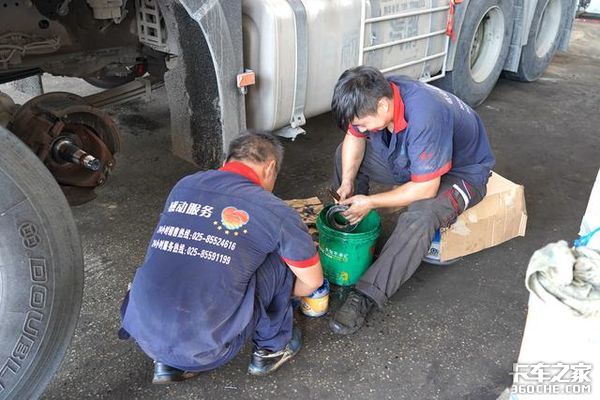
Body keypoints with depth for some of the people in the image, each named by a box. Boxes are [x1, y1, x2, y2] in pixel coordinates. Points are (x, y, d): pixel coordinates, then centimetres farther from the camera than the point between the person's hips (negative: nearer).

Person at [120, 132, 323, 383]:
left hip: (143, 336, 5)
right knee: (280, 258, 8)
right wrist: (284, 293, 30)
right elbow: (313, 281, 8)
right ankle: (272, 348, 27)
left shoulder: (183, 186, 8)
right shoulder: (274, 211, -6)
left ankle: (168, 363, 24)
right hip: (202, 351, -5)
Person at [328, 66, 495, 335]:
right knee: (345, 155, 0)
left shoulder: (424, 118, -41)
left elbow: (426, 188, -35)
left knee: (419, 217, -38)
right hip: (409, 161, 8)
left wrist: (371, 202, -28)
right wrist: (347, 182, -18)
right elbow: (354, 138, -3)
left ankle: (366, 297, -28)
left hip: (461, 171, -7)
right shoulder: (377, 96, -20)